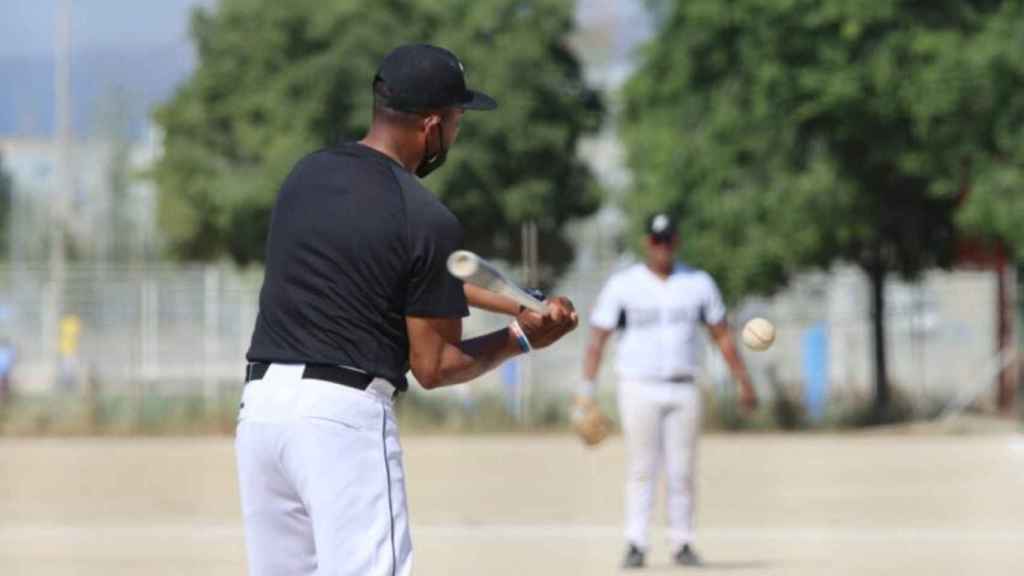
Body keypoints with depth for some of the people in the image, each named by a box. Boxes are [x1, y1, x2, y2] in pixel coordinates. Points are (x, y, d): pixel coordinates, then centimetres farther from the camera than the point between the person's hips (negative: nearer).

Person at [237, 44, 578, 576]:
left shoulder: (305, 175, 12)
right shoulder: (427, 221, -9)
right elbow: (434, 367, -5)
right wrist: (521, 339, 8)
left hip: (259, 406, 7)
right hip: (344, 413, -7)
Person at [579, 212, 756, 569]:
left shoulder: (698, 283, 6)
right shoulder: (623, 285, -2)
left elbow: (722, 336, 12)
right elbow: (597, 339, -4)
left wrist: (744, 382, 8)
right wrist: (586, 389, -14)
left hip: (683, 390, 3)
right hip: (639, 389, -3)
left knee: (683, 471, 3)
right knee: (641, 470, -7)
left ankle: (682, 545, 10)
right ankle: (636, 546, -7)